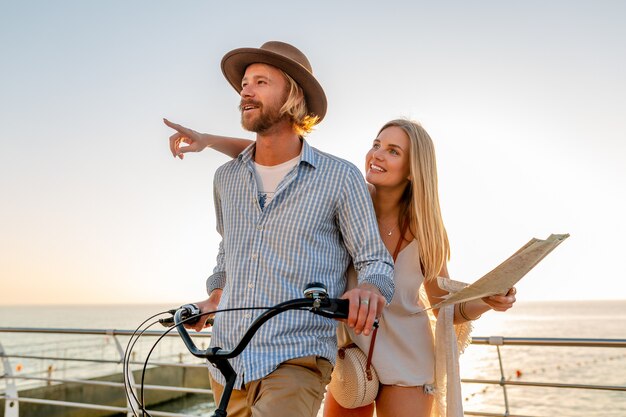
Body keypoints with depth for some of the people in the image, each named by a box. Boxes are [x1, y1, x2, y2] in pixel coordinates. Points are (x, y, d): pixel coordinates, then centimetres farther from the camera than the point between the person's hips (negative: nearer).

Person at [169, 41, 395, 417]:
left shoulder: (340, 178, -5)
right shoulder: (226, 178, 10)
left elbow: (376, 261, -3)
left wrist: (369, 290, -24)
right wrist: (214, 298, 10)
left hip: (295, 361, -5)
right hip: (227, 360, 6)